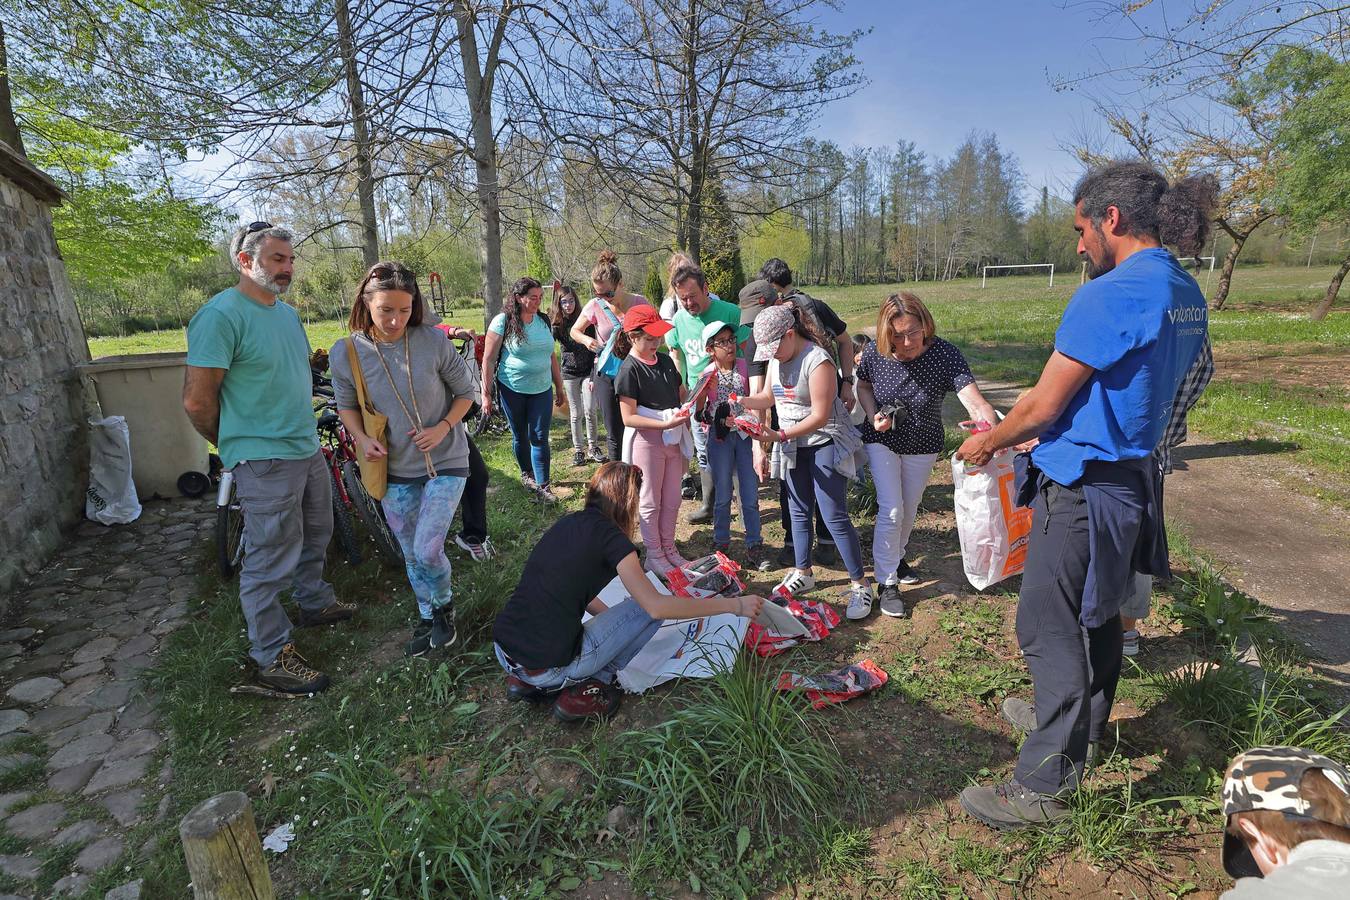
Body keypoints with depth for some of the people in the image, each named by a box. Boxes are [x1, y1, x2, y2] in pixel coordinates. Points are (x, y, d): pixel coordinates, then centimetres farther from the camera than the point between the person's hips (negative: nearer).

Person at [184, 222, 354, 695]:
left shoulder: (287, 312, 10)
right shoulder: (221, 315, -17)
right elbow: (197, 399, -18)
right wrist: (237, 444, -3)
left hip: (308, 449, 9)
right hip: (265, 461, -9)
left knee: (314, 537, 25)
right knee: (271, 563, 0)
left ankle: (316, 603, 46)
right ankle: (271, 658, 14)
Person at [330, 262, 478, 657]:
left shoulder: (433, 342, -15)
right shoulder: (346, 353, -10)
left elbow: (466, 390, -2)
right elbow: (347, 405, 7)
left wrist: (443, 427, -17)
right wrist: (362, 438, -12)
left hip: (444, 462, -2)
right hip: (395, 469, 3)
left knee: (427, 550, -12)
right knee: (411, 556, 14)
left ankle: (444, 605, 20)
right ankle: (429, 618, 37)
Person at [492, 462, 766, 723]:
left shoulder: (568, 523, 11)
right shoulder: (610, 536, -11)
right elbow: (657, 606, -15)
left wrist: (612, 616, 31)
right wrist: (734, 605, -9)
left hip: (502, 652, 8)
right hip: (547, 668, -7)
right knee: (647, 609, 3)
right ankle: (585, 689, 2)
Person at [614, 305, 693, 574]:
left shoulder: (665, 361, 5)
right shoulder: (629, 370, -15)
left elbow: (681, 393, 18)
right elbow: (629, 418, -18)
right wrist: (664, 424, -26)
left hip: (673, 438, 6)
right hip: (647, 440, -6)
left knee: (672, 500, 16)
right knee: (651, 502, 8)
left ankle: (669, 548, 32)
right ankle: (654, 555, 22)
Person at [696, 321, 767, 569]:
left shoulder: (746, 367, -2)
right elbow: (700, 412, -3)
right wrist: (721, 420, -18)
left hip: (745, 435, 1)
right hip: (719, 438, -1)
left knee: (751, 496, 4)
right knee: (723, 496, 9)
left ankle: (754, 546, 17)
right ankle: (721, 545, 25)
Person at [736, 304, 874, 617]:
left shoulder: (817, 361, -23)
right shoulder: (777, 358, 2)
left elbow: (820, 417, -25)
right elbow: (768, 396, 12)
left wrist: (781, 435, -29)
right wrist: (741, 401, -6)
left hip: (824, 443, -8)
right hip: (793, 445, 8)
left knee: (834, 516, -7)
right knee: (799, 511, 16)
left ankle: (860, 584, 4)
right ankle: (803, 573, 31)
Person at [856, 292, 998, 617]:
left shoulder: (945, 355, -28)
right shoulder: (874, 353, -22)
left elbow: (975, 403, -38)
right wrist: (873, 416, -19)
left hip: (922, 446, 1)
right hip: (882, 442, -1)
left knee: (909, 511, 20)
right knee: (891, 511, -8)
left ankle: (894, 556, 48)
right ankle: (887, 582, 7)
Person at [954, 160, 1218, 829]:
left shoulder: (1109, 296, -21)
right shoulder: (1186, 295, 9)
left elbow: (1044, 405, -17)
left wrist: (989, 442, 1)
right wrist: (1019, 435, 18)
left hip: (1081, 490, -10)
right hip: (1133, 478, 10)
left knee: (1050, 630, -2)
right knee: (1097, 614, 23)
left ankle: (1044, 786, 9)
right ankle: (1086, 726, 44)